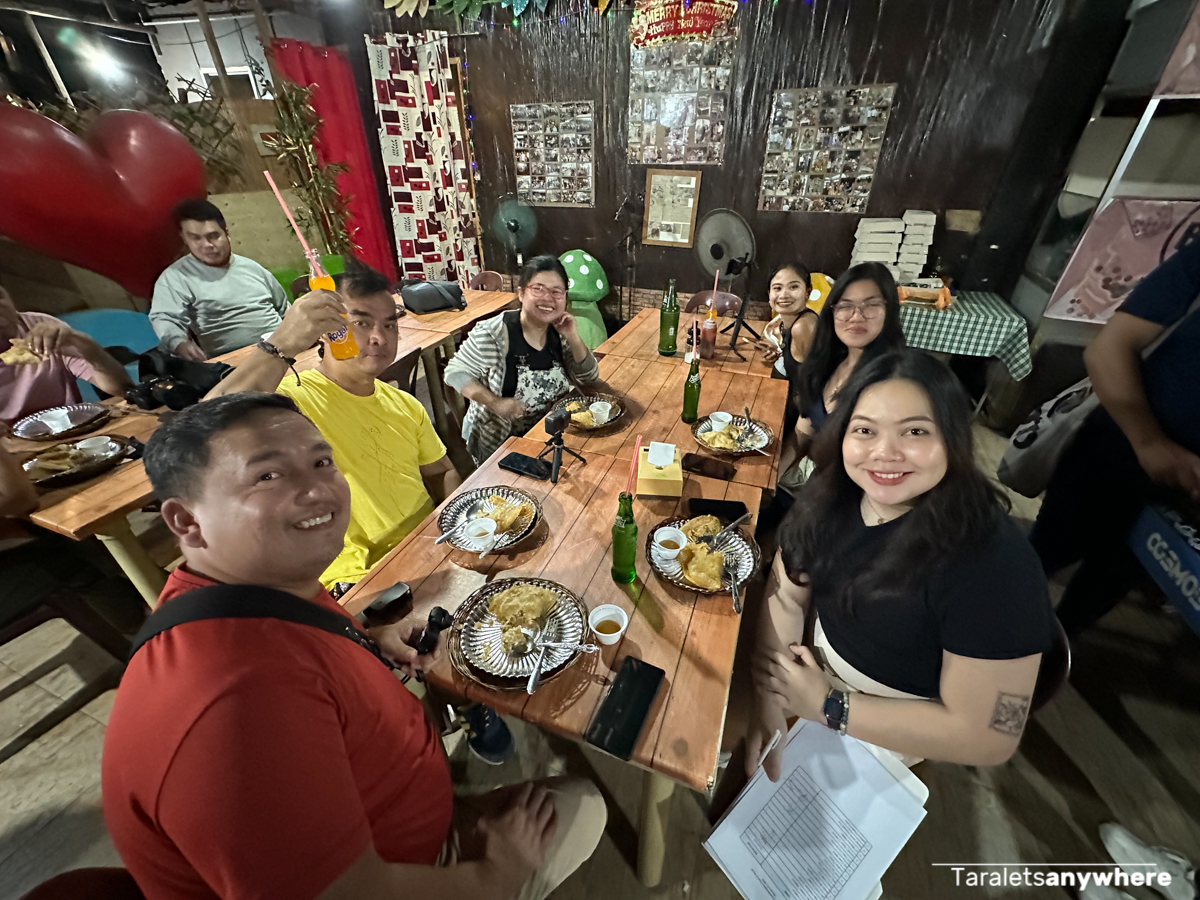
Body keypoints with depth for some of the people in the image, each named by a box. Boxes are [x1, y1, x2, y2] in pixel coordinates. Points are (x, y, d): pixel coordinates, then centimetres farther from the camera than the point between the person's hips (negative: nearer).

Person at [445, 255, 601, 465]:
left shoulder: (559, 332, -4)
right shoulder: (494, 333, -20)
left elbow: (589, 379, -1)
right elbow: (455, 373, -13)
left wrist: (573, 338, -16)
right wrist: (496, 403, -26)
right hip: (497, 443, -4)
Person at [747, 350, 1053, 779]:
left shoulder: (994, 566, -31)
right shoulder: (832, 495, -14)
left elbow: (989, 737, -25)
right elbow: (785, 594, -8)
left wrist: (828, 707, -23)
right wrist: (768, 698, -19)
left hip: (894, 734, -4)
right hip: (818, 677, 5)